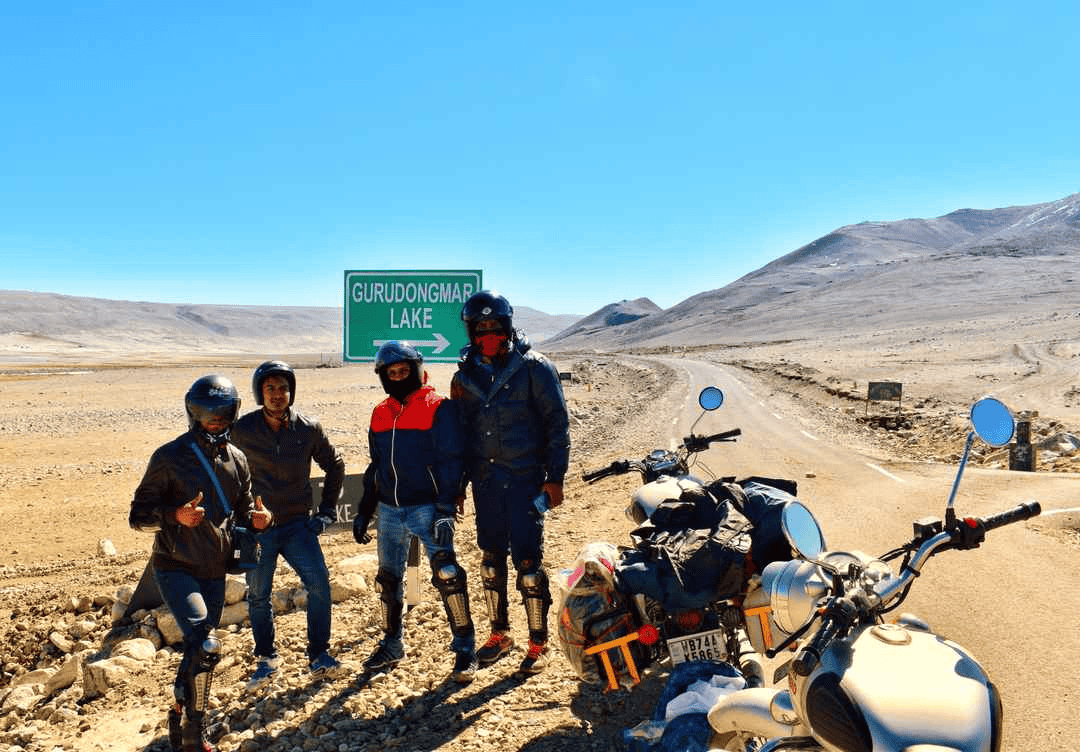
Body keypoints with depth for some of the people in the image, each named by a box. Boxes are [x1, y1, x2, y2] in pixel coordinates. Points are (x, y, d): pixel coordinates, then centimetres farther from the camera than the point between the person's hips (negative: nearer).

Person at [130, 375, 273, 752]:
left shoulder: (236, 459, 5)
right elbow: (138, 515, -7)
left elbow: (243, 508, 16)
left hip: (214, 570, 6)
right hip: (175, 568, -6)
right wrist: (176, 515, -26)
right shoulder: (169, 457, -10)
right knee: (205, 647, -20)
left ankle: (180, 720, 37)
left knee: (199, 652, 16)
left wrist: (258, 518, -8)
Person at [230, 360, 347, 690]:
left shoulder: (308, 429, -3)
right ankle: (266, 659, 28)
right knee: (258, 596, 8)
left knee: (319, 582, -10)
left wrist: (327, 511, 8)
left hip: (297, 524, 0)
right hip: (256, 527, 0)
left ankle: (318, 656, 6)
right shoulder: (241, 431, -6)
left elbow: (335, 465, 12)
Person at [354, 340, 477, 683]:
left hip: (426, 508, -6)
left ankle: (465, 649, 2)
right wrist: (364, 511, 16)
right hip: (389, 510, 6)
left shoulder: (439, 409, -6)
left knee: (447, 577, -10)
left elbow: (450, 462, -10)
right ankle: (392, 645, 30)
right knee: (388, 579, 14)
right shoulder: (380, 414, 12)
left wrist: (445, 509, -18)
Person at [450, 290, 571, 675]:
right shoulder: (465, 375, 9)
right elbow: (458, 430, 16)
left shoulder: (533, 368, -5)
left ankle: (538, 643, 10)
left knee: (527, 560, -4)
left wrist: (555, 477, -8)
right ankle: (499, 633, 29)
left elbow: (557, 422, -4)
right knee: (491, 558, 13)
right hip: (485, 480, 5)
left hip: (526, 479, -5)